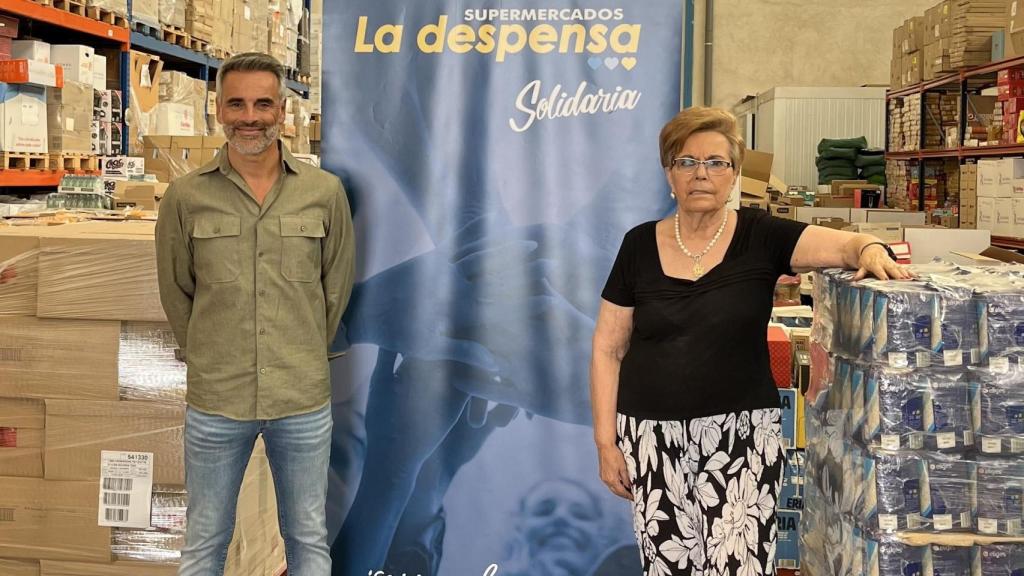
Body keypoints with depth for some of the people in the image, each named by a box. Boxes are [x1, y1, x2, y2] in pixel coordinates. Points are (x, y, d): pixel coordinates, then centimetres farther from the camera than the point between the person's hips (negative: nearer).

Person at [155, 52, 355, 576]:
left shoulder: (325, 192, -1)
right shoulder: (186, 197, -2)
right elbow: (176, 293, 7)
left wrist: (302, 355, 11)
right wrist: (212, 360, 9)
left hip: (304, 400, 1)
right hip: (214, 401, 0)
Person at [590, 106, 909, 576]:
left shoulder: (761, 236, -1)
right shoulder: (640, 245, 2)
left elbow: (846, 244, -13)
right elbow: (608, 349, 4)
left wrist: (871, 249, -36)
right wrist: (606, 439, -1)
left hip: (742, 434, -1)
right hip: (653, 436, 1)